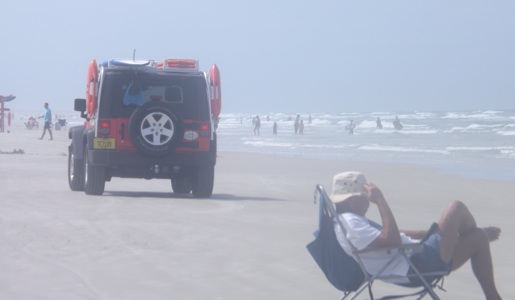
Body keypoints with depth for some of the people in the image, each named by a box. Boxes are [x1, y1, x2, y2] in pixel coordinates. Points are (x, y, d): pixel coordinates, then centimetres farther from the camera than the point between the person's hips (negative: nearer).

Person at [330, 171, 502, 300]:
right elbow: (392, 240, -29)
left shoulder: (348, 220, 16)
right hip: (417, 266, -12)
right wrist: (380, 201, -24)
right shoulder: (349, 223, -19)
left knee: (479, 238, 16)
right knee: (457, 209, -7)